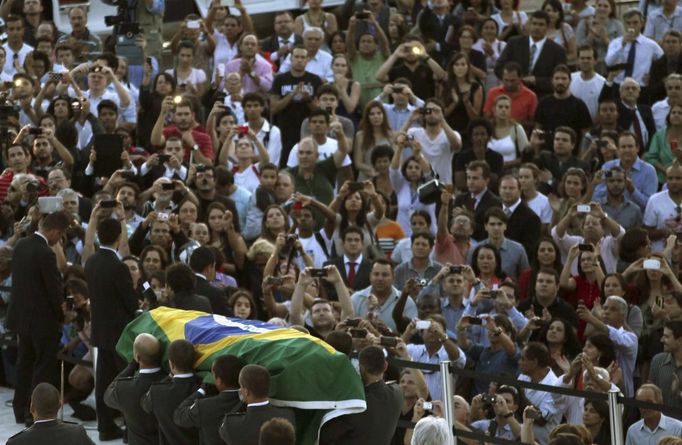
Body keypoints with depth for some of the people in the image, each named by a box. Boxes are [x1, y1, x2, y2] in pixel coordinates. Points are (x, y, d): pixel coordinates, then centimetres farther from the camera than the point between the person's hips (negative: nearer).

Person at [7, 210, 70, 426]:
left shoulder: (21, 246, 2)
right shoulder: (45, 254, -23)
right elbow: (54, 288, -19)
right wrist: (61, 315, -2)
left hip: (21, 316, 8)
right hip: (42, 319, -8)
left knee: (25, 363, 19)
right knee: (45, 367, 2)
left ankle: (20, 410, 25)